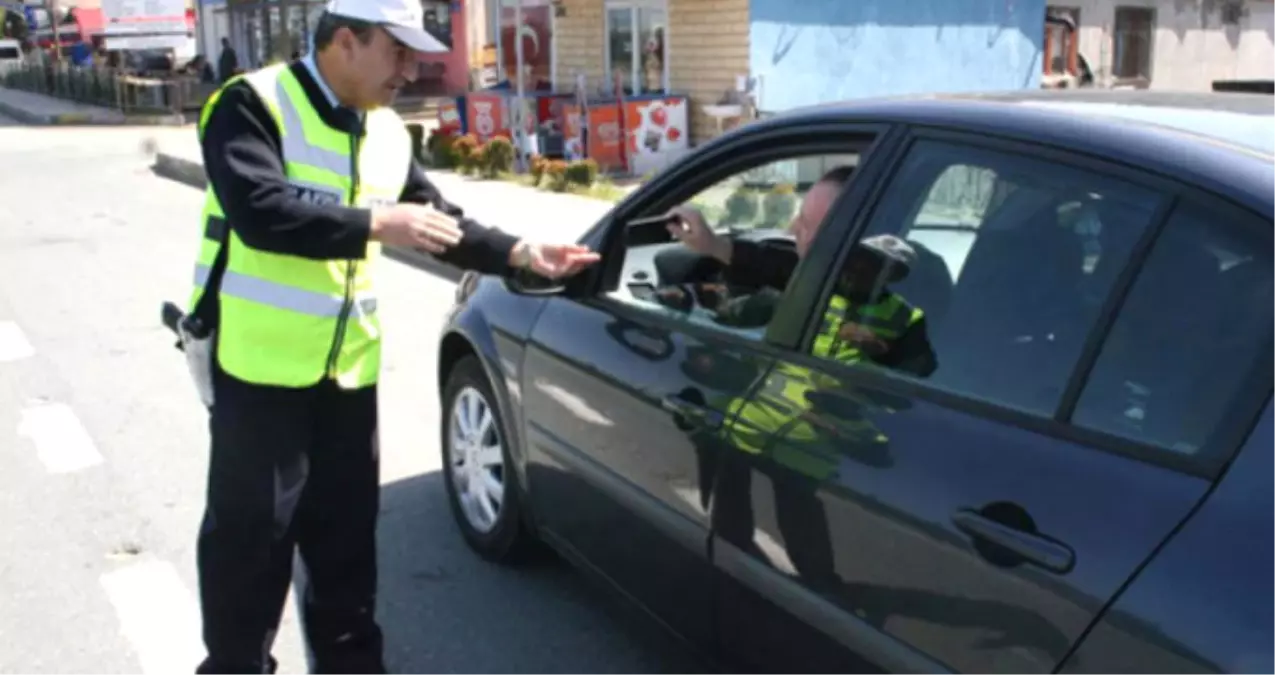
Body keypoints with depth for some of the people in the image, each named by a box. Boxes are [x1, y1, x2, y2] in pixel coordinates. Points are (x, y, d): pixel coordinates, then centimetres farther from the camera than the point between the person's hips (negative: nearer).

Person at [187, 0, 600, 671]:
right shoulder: (252, 105, -11)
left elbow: (440, 220, 13)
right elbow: (261, 212, -25)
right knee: (252, 535, 3)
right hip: (260, 364, -6)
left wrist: (520, 253, 0)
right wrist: (377, 223, -26)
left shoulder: (386, 132, 9)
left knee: (345, 532, 16)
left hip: (347, 365, 6)